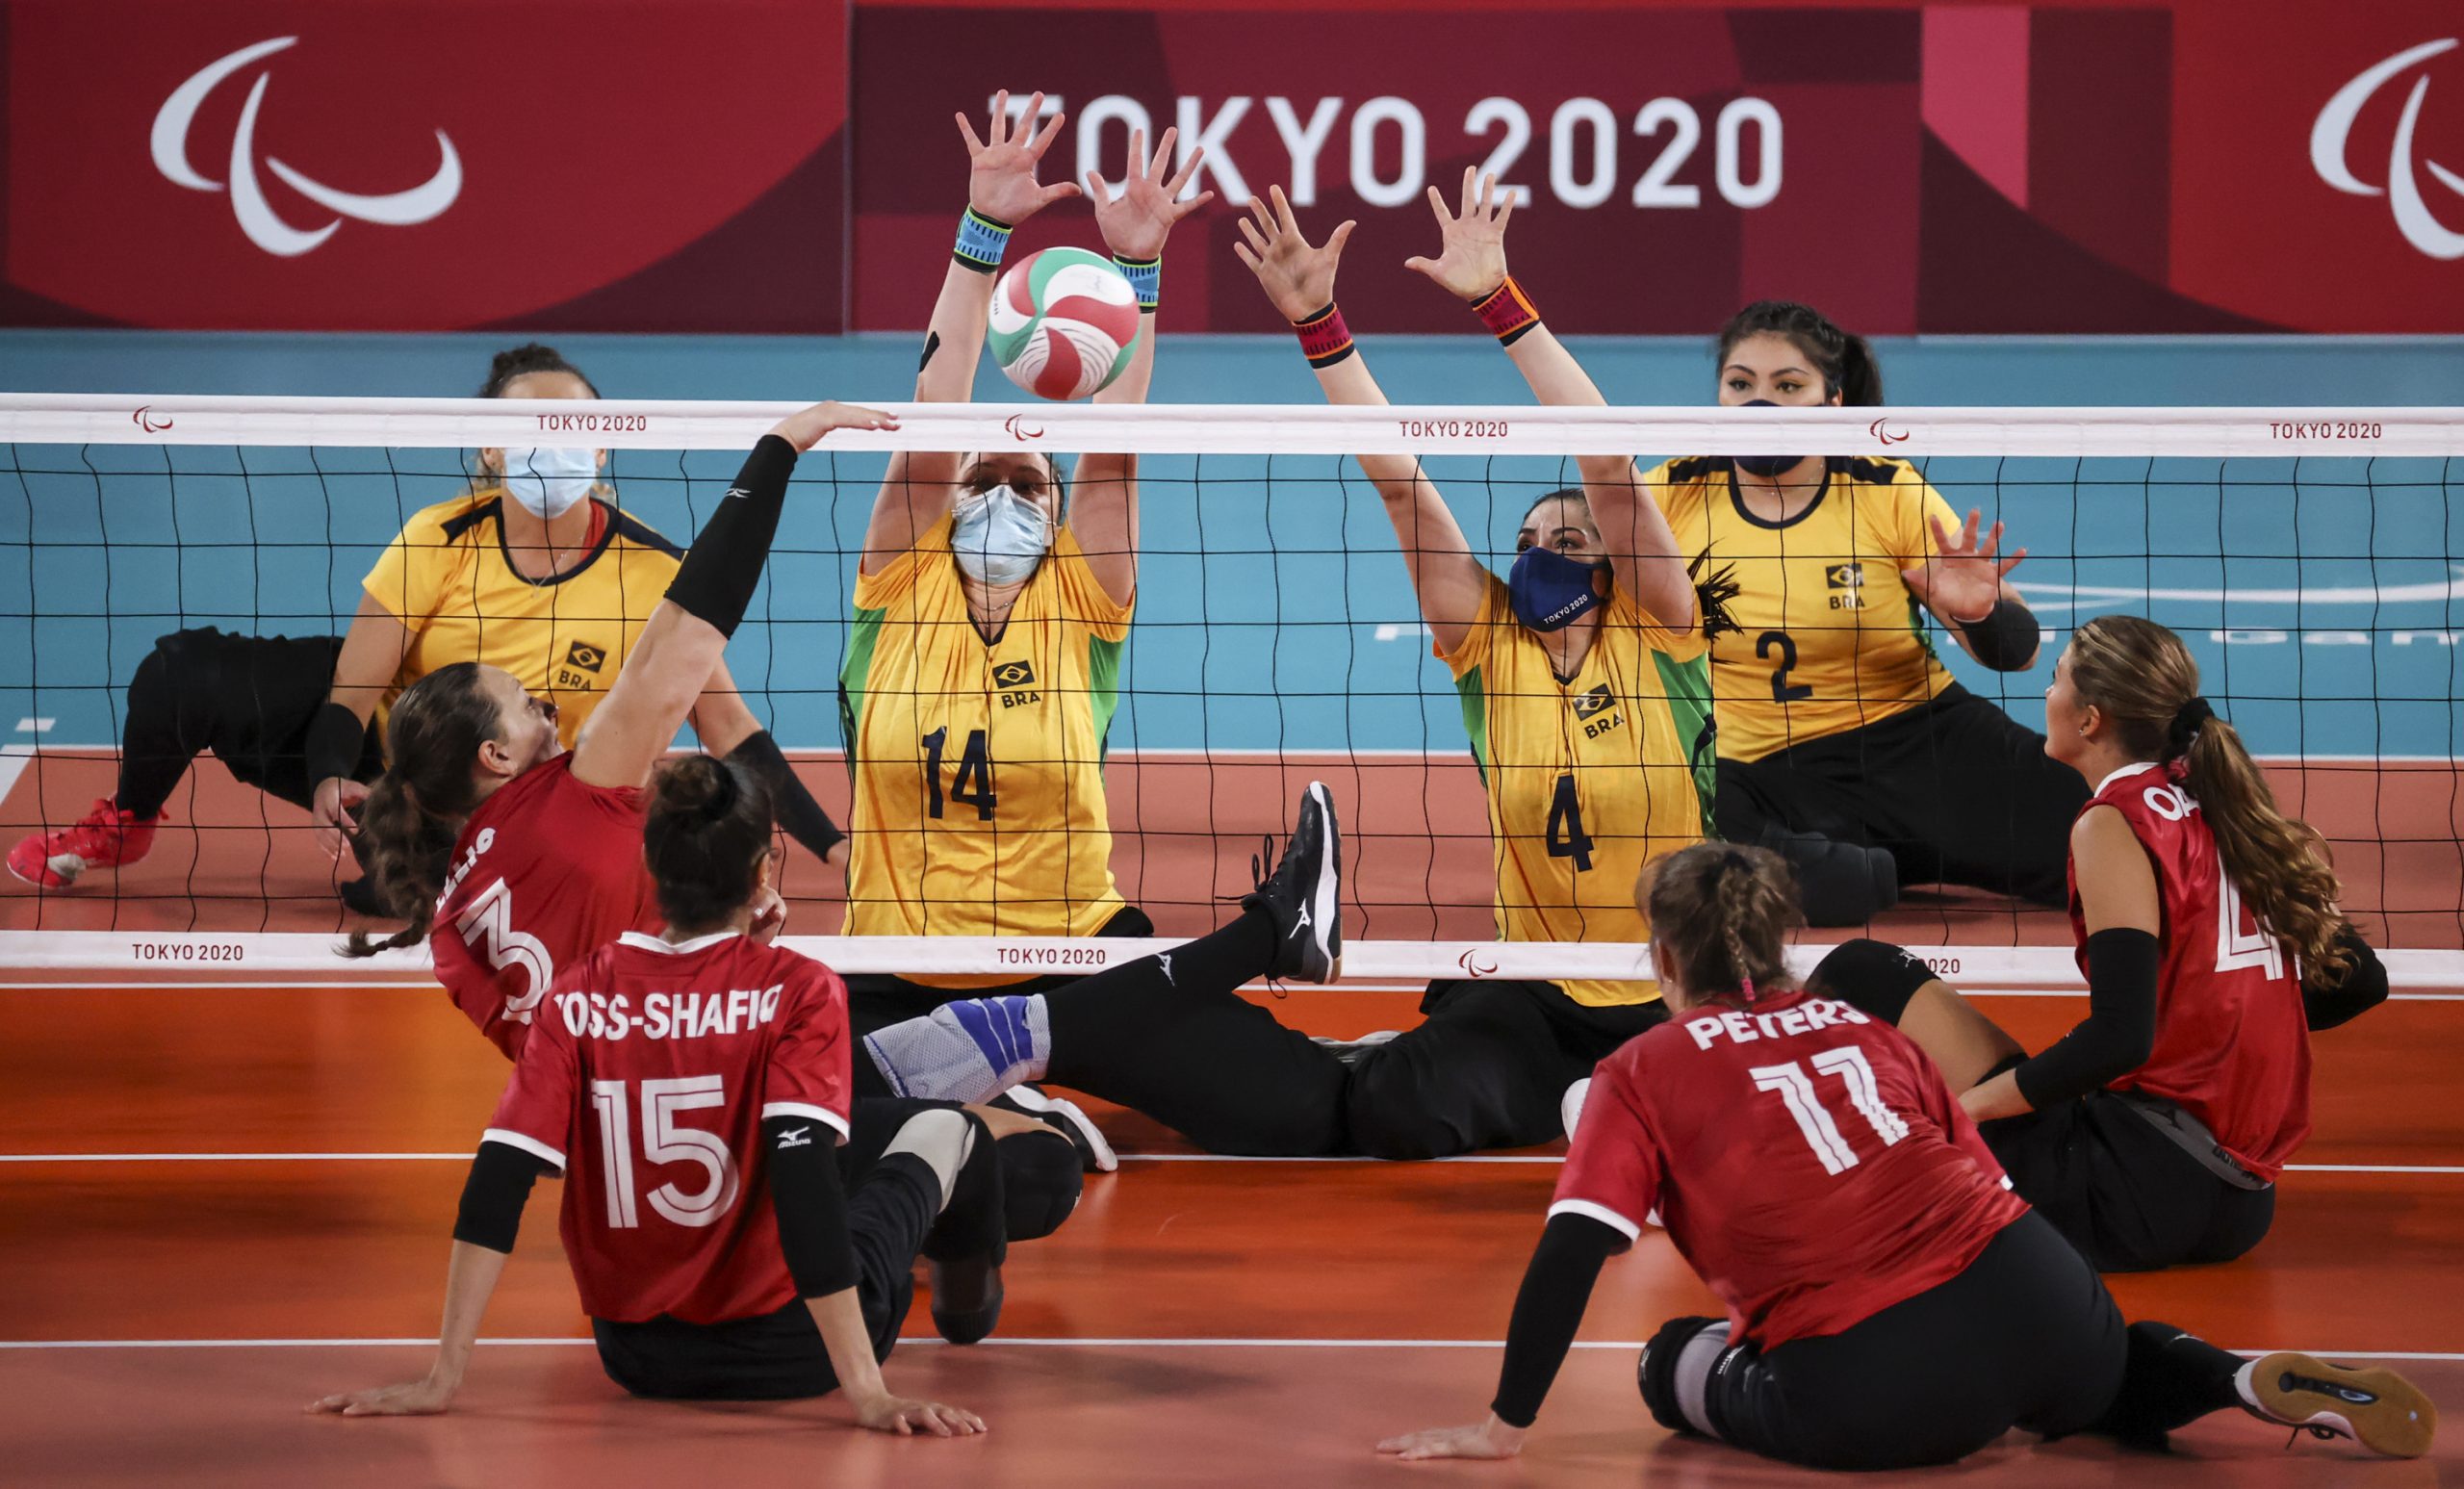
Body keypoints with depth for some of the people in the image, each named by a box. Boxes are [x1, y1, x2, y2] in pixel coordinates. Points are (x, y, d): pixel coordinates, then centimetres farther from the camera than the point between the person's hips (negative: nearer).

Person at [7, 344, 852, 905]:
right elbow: (353, 690, -16)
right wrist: (330, 783, -37)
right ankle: (126, 824, 17)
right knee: (183, 672, -16)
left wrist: (832, 846, -25)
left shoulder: (651, 572, -21)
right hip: (381, 737, 2)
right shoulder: (442, 542, -19)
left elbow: (728, 730, -17)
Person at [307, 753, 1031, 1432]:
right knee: (946, 1127, 21)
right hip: (786, 1350, -4)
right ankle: (967, 1298, 50)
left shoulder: (578, 996, -8)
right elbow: (805, 1183, -27)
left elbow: (496, 1183, -14)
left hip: (639, 1358, 4)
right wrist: (867, 1393, -29)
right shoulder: (796, 992, -18)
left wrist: (442, 1378, -14)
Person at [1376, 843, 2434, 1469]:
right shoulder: (1867, 1031, 19)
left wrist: (1505, 1427, 1)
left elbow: (1571, 1250, -4)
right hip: (2038, 1302, 5)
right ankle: (2256, 1384, 5)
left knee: (1673, 1365, 24)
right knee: (2095, 1385, 38)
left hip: (1869, 1393, -5)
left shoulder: (1643, 1074, 7)